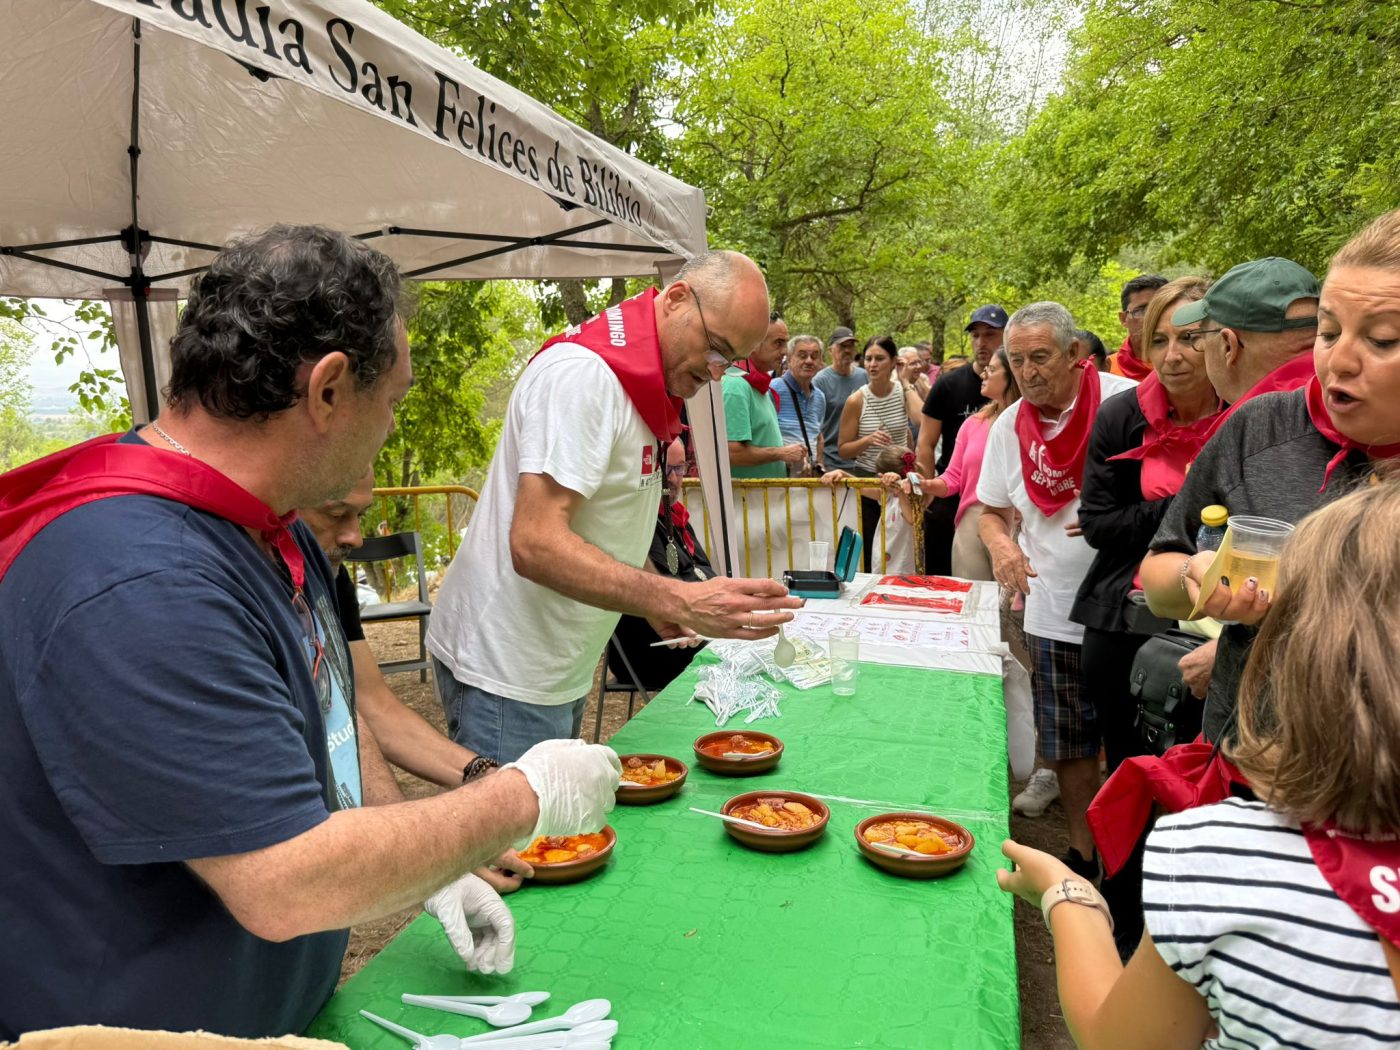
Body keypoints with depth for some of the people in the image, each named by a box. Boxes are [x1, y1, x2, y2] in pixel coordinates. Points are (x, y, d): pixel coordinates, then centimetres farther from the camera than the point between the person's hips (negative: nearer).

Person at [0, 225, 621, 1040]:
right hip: (138, 1027, -8)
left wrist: (431, 872, 1)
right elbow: (287, 886, -32)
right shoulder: (138, 587, -32)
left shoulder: (278, 529, 0)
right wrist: (528, 797, -21)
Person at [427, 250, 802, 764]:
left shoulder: (635, 378, 10)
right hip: (508, 676, -9)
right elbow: (535, 545, -29)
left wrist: (657, 604, 9)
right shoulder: (583, 374, -21)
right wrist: (681, 602, -34)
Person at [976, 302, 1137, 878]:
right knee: (1069, 744, 15)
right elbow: (994, 510, 13)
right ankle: (1082, 857, 34)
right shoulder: (1008, 427, 3)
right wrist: (1000, 542, -9)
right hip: (1055, 612, 4)